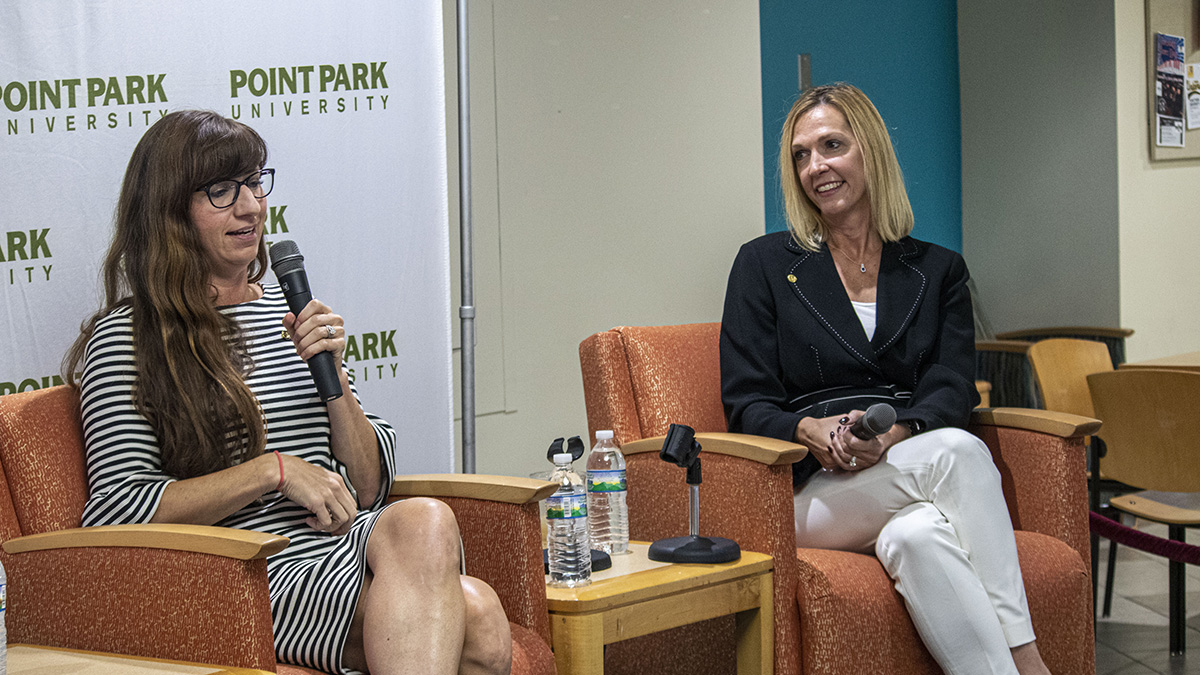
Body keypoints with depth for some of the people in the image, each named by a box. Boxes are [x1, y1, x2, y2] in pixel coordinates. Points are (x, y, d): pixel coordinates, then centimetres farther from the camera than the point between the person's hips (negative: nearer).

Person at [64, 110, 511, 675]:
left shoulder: (288, 311, 19)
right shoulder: (123, 341, 1)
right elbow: (113, 512, -9)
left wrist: (332, 376, 0)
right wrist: (273, 470, -12)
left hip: (346, 551, 5)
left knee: (477, 617, -31)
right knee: (426, 523, -34)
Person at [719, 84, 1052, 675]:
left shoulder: (938, 270, 17)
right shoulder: (765, 264, 11)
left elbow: (952, 390, 3)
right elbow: (745, 405, 4)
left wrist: (893, 435, -21)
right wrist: (812, 432, -20)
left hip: (910, 478, 2)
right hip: (812, 490, -2)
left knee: (918, 534, -37)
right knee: (957, 451, -33)